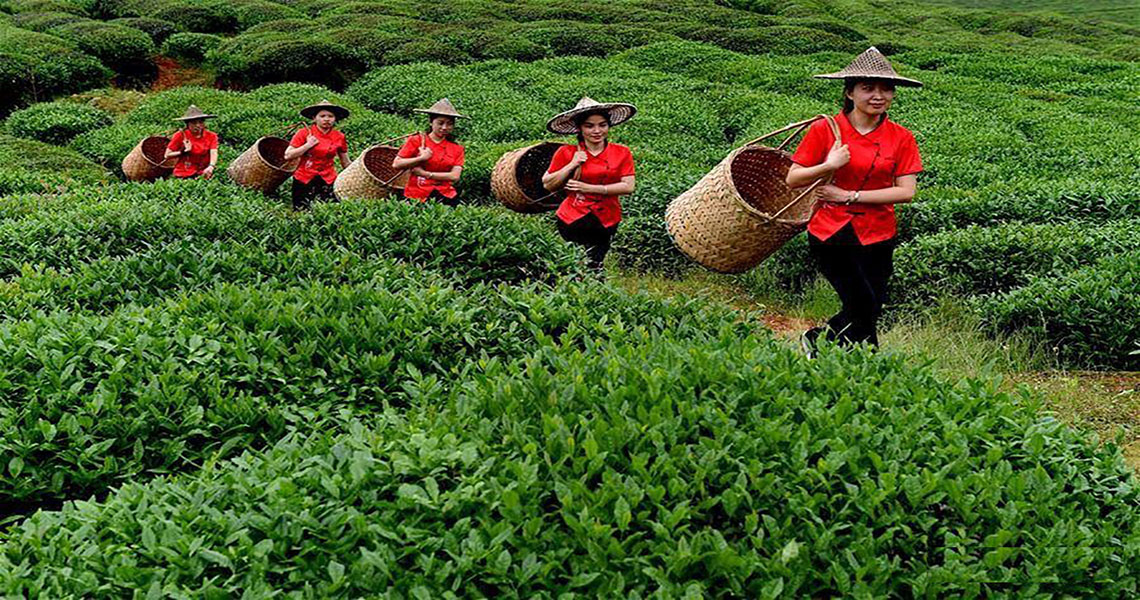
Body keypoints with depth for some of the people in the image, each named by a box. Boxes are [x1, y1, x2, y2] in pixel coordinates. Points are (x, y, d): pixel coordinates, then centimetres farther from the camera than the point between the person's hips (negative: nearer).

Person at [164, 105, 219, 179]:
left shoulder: (211, 136, 3)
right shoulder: (180, 136, -1)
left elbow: (213, 153, -13)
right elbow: (167, 155, 1)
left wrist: (211, 167, -33)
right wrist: (183, 152, -14)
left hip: (203, 175, 1)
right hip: (183, 175, -1)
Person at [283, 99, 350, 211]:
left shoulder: (339, 137, 3)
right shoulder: (304, 133, -4)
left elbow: (346, 163, 12)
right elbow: (288, 156, -7)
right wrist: (308, 145, -14)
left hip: (328, 181, 1)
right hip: (304, 180, -1)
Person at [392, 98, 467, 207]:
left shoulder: (457, 149, 10)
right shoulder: (416, 140, 5)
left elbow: (455, 176, -2)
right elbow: (396, 164, -1)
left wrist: (425, 174, -7)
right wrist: (421, 158, -9)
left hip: (445, 196, 2)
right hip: (416, 197, -2)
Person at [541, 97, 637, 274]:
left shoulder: (622, 153, -1)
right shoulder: (567, 153, -3)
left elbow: (628, 187, -10)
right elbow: (548, 185, 0)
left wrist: (590, 188, -15)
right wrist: (572, 165, -14)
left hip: (607, 221, 2)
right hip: (573, 220, -1)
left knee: (595, 266, 12)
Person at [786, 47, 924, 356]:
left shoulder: (901, 138, -1)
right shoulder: (824, 129, -6)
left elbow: (906, 191, -7)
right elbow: (792, 180, -3)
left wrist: (849, 196, -13)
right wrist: (828, 166, -21)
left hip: (878, 236, 3)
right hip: (831, 232, -3)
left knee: (870, 311, 9)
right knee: (864, 307, -6)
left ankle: (816, 340, 34)